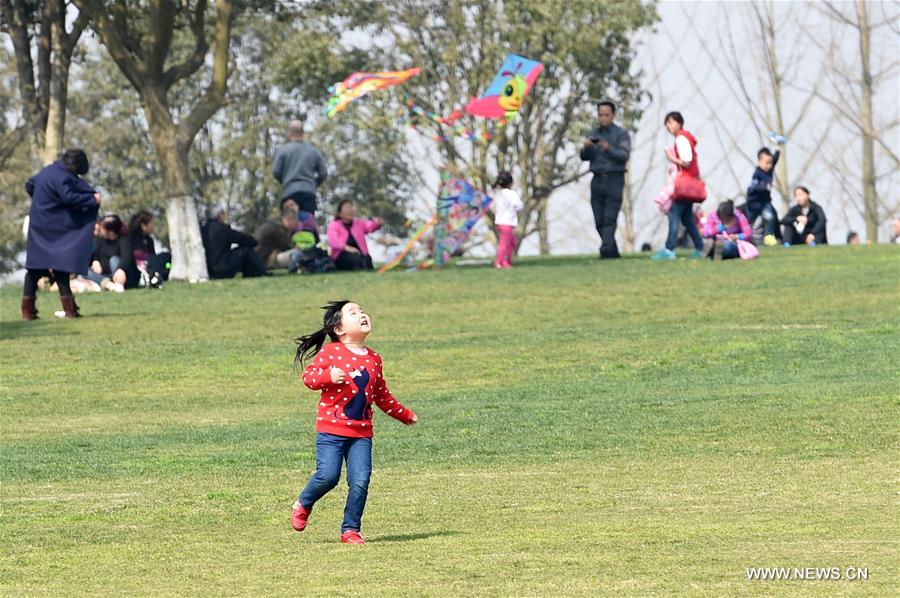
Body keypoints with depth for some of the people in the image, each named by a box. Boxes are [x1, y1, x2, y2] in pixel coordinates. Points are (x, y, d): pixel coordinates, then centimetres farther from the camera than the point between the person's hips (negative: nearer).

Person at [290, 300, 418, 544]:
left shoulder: (373, 359, 14)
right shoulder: (331, 353, -2)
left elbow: (381, 395, 26)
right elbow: (309, 376, -6)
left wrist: (404, 414, 34)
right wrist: (328, 376, -26)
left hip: (361, 433, 4)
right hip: (331, 429, -4)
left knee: (360, 481, -8)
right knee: (328, 476, -14)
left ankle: (351, 529, 6)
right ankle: (303, 505, 17)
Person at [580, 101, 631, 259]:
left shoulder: (621, 134, 3)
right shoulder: (594, 134, 17)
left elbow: (624, 155, -9)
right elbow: (584, 157, 10)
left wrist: (608, 149, -25)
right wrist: (587, 147, -12)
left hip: (614, 179, -5)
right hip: (597, 180, 5)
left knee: (609, 219, -13)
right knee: (599, 220, 2)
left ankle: (606, 250, -20)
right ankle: (613, 251, 11)